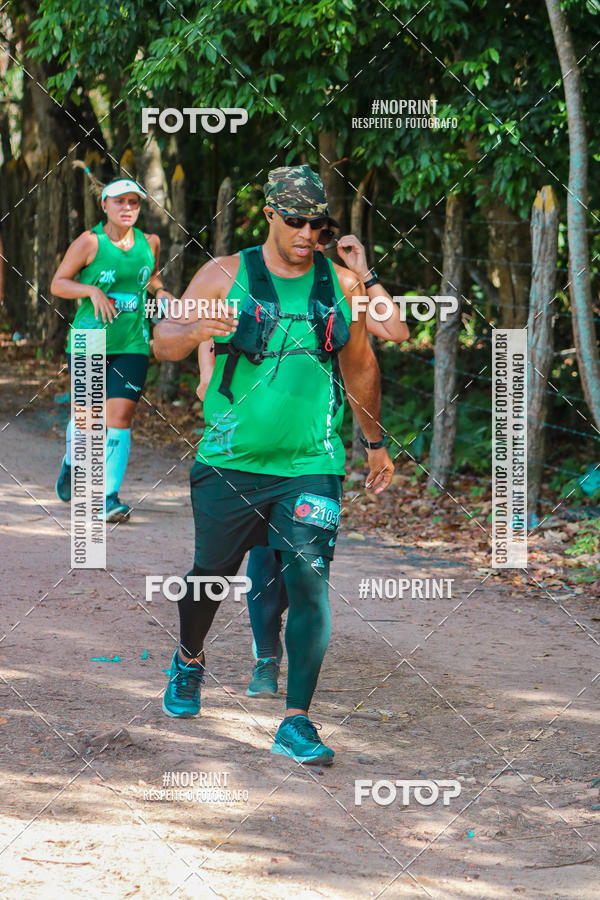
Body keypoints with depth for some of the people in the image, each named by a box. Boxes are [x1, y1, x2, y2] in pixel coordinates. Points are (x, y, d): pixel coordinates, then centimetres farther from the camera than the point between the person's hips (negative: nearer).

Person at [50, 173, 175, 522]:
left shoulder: (150, 243, 6)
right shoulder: (90, 242, -6)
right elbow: (58, 283, -3)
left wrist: (163, 293, 7)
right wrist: (91, 290, -19)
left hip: (132, 345, 2)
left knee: (120, 415, -9)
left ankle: (111, 494, -5)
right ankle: (72, 462, 41)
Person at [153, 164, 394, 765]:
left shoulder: (343, 285, 6)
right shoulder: (226, 276, -1)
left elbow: (359, 367, 20)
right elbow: (163, 342, -4)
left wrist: (376, 443, 26)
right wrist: (196, 331, -27)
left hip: (311, 468, 1)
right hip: (229, 463, 0)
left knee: (310, 581, -13)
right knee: (211, 574, 12)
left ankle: (296, 722, -10)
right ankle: (189, 660, 44)